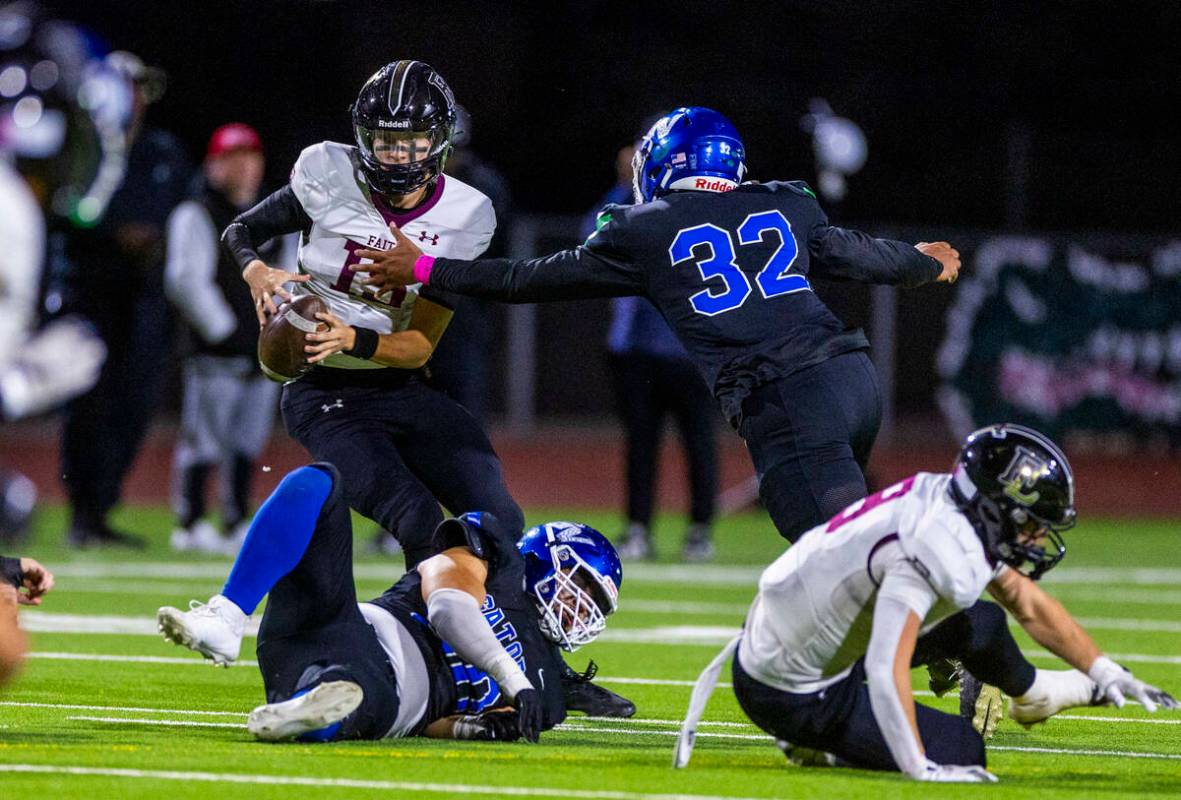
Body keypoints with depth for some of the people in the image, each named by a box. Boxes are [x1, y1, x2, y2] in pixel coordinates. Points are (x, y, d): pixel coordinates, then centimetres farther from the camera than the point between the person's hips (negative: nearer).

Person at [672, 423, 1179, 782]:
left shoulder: (964, 513, -2)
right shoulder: (932, 552, -31)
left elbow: (1030, 606, 12)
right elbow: (886, 672, -38)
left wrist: (1104, 671, 11)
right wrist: (921, 770, -37)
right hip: (790, 694, -9)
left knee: (980, 624, 14)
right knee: (961, 750, -8)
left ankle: (1030, 694, 44)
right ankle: (820, 743, 4)